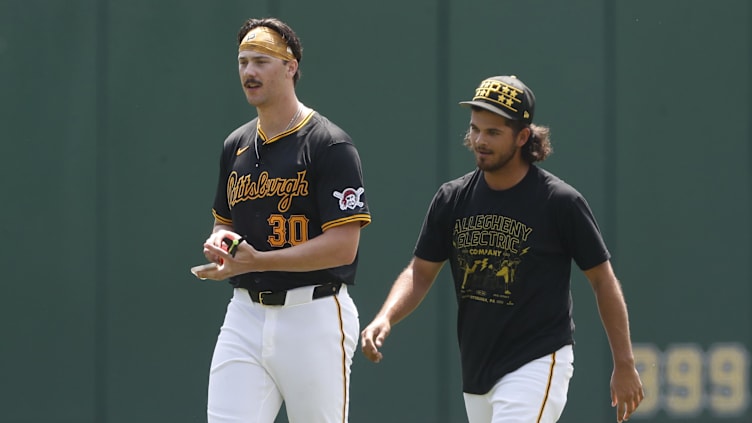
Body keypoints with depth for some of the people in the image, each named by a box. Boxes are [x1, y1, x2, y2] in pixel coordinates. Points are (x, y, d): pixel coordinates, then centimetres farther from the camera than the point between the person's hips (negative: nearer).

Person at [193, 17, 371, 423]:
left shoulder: (330, 146, -8)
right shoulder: (236, 146, 14)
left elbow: (342, 247, -15)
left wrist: (257, 260, -21)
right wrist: (218, 241, 2)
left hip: (313, 317, -6)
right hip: (246, 314, 6)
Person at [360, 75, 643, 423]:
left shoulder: (560, 202, -10)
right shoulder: (452, 199, 3)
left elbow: (603, 279, -3)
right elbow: (420, 273, 8)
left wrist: (624, 364, -4)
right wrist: (385, 318, -11)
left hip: (537, 366, -6)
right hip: (476, 369, 6)